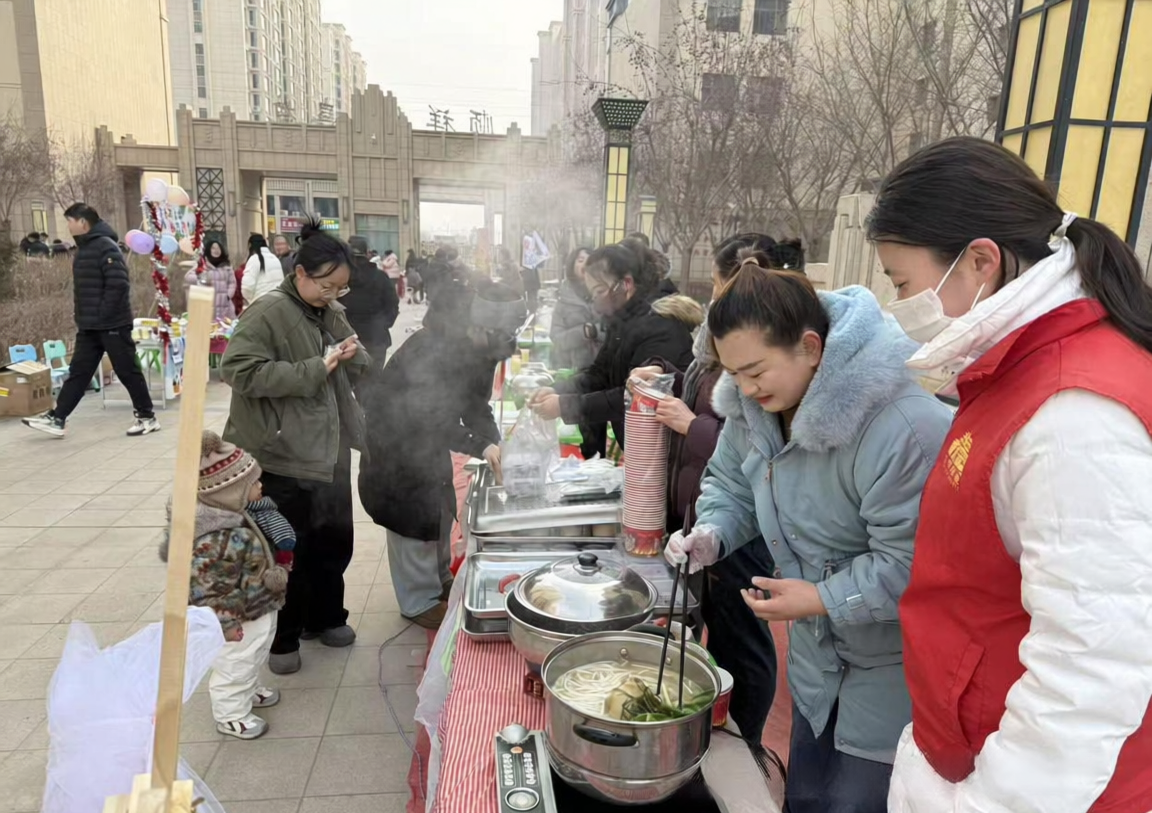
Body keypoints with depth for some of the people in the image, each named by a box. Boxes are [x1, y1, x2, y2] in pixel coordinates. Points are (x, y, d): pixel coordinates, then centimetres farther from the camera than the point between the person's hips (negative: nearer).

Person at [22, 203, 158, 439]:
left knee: (128, 372, -1)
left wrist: (103, 315, -18)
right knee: (78, 372, 10)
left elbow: (119, 285, -23)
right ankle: (56, 419, 14)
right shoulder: (84, 248, 16)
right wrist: (83, 317, 14)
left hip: (112, 325, -9)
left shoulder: (106, 247, -14)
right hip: (89, 327, 9)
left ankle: (147, 417, 9)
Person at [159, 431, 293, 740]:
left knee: (253, 659, 30)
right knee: (235, 665, 13)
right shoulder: (217, 539, -35)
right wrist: (224, 624, -23)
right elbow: (202, 588, -29)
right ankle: (231, 715, 34)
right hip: (242, 619, -9)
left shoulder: (235, 514, -6)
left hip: (259, 611, 9)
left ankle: (248, 691, 53)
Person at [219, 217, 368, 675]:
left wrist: (352, 358, -9)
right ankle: (282, 638, 27)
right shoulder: (267, 312, -14)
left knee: (334, 539, 18)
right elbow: (240, 370, -24)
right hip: (283, 458, -7)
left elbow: (359, 375, 15)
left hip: (330, 453, 7)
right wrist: (315, 370, -24)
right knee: (287, 550, 7)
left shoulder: (333, 313, 8)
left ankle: (325, 617, 39)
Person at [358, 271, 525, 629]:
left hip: (430, 426, 8)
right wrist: (481, 446, -39)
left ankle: (439, 579, 36)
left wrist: (492, 439, -23)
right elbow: (432, 416, -35)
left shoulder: (480, 347, -10)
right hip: (396, 428, -8)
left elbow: (475, 402, -7)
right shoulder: (430, 348, -35)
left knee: (440, 506, 17)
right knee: (412, 516, -1)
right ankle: (419, 601, 14)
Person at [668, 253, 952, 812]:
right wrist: (710, 535, -12)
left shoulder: (905, 426, -33)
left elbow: (908, 562, -28)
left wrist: (823, 599, -26)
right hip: (818, 651, 7)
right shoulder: (755, 405, -8)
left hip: (893, 666, -7)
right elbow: (733, 484, 6)